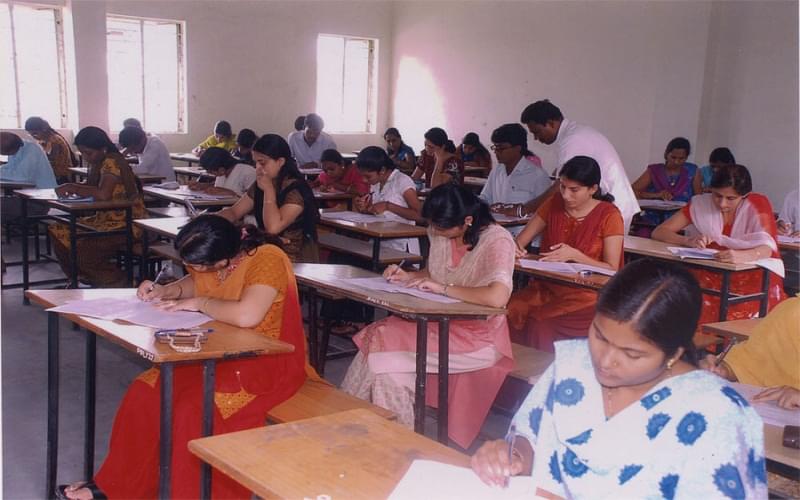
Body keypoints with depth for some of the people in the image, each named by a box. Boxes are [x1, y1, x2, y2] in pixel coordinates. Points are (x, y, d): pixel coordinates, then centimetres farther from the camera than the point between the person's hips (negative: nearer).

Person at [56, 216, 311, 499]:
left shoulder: (267, 259, -23)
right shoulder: (219, 262, 0)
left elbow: (247, 315, -38)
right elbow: (196, 284, 23)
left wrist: (199, 303, -22)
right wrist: (166, 291, 2)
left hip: (268, 365, -8)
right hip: (222, 356, 8)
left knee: (194, 410, -28)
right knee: (146, 392, -3)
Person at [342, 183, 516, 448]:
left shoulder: (497, 240, -18)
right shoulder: (440, 233, 4)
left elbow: (497, 297, -34)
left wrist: (443, 288, -23)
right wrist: (408, 276, 1)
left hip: (477, 336, -7)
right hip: (440, 322, 7)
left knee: (389, 353, -20)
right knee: (377, 337, -16)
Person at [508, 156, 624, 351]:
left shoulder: (609, 216, -4)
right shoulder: (554, 204, 8)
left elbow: (612, 269, -7)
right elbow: (520, 241, 9)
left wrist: (574, 255, -21)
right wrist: (515, 248, -15)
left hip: (586, 294, -4)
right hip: (546, 287, 4)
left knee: (541, 326, -31)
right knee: (507, 314, -25)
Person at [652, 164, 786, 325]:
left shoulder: (758, 204, -7)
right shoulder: (701, 203, -1)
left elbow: (766, 249, -21)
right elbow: (658, 232, -5)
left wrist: (741, 256, -44)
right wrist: (688, 241, -26)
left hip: (753, 273, -2)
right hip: (711, 273, 2)